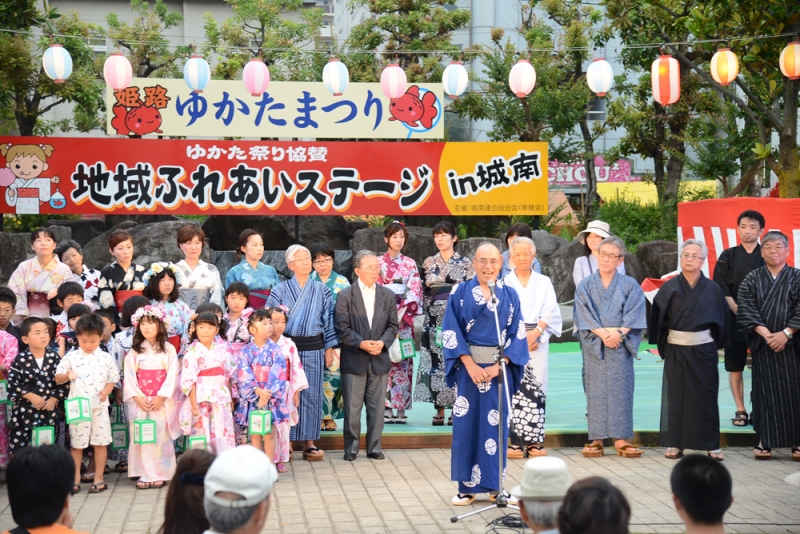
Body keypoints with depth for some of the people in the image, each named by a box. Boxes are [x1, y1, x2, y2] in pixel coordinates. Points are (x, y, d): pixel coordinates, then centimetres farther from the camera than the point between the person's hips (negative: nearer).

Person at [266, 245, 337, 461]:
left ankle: (309, 443, 10)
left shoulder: (322, 291, 7)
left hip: (313, 350, 1)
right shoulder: (280, 291, 2)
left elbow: (328, 321, 8)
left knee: (311, 395, 3)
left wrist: (329, 349, 5)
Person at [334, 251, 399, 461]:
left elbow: (393, 325, 6)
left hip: (379, 360, 3)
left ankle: (374, 447, 15)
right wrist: (361, 343, -19)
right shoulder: (345, 296, -2)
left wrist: (383, 342, -13)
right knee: (352, 408, 2)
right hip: (354, 360, -3)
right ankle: (351, 448, 11)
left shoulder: (388, 295, 8)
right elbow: (342, 328, -6)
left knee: (376, 408, 7)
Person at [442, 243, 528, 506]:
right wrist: (470, 364, -12)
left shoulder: (510, 295, 6)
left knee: (496, 425, 3)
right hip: (469, 367, -1)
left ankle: (495, 485, 12)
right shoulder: (461, 292, 1)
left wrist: (499, 366, -10)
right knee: (467, 424, -1)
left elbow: (517, 335, 1)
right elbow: (450, 331, -4)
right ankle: (467, 486, 7)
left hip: (500, 368, 1)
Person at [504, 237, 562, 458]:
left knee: (536, 388, -3)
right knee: (514, 389, -8)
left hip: (538, 342, 1)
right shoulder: (505, 283, 8)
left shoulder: (544, 283, 13)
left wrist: (536, 332, -12)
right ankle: (515, 442, -6)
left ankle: (534, 441, 1)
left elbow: (551, 311, 4)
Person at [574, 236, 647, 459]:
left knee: (621, 389, -2)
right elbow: (584, 315, -1)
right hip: (594, 346, 0)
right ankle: (597, 440, 2)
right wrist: (603, 333, -13)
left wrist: (619, 333, -15)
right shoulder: (585, 286, 7)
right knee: (596, 389, -1)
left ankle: (621, 440, 0)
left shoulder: (630, 286, 7)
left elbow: (633, 315, -1)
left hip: (621, 345, 0)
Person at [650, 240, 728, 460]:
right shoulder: (669, 288, 1)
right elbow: (658, 319, 0)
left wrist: (715, 343, -1)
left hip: (704, 350, 0)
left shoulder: (712, 289, 1)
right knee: (676, 396, 3)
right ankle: (675, 443, 9)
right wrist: (663, 346, -4)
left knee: (706, 397, 3)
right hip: (675, 350, 0)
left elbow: (721, 319, 4)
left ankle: (712, 445, 9)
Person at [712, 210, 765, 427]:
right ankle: (740, 411, 8)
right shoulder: (728, 257, 5)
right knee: (735, 367, 1)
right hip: (734, 319, 1)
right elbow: (722, 290, 0)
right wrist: (739, 311, -12)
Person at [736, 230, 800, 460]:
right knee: (765, 391, 1)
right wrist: (766, 334, -14)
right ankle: (765, 440, 6)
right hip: (762, 345, 1)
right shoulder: (752, 279, 6)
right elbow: (745, 309, -4)